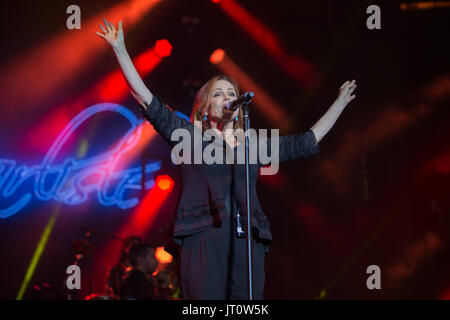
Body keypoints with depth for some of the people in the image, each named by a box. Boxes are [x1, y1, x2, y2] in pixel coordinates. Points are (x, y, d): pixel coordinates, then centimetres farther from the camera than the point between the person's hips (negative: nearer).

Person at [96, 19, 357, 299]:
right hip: (204, 240, -3)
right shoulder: (190, 137, 16)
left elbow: (308, 141, 30)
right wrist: (120, 50, 6)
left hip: (247, 243, 3)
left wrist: (341, 102, 36)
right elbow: (147, 99, 11)